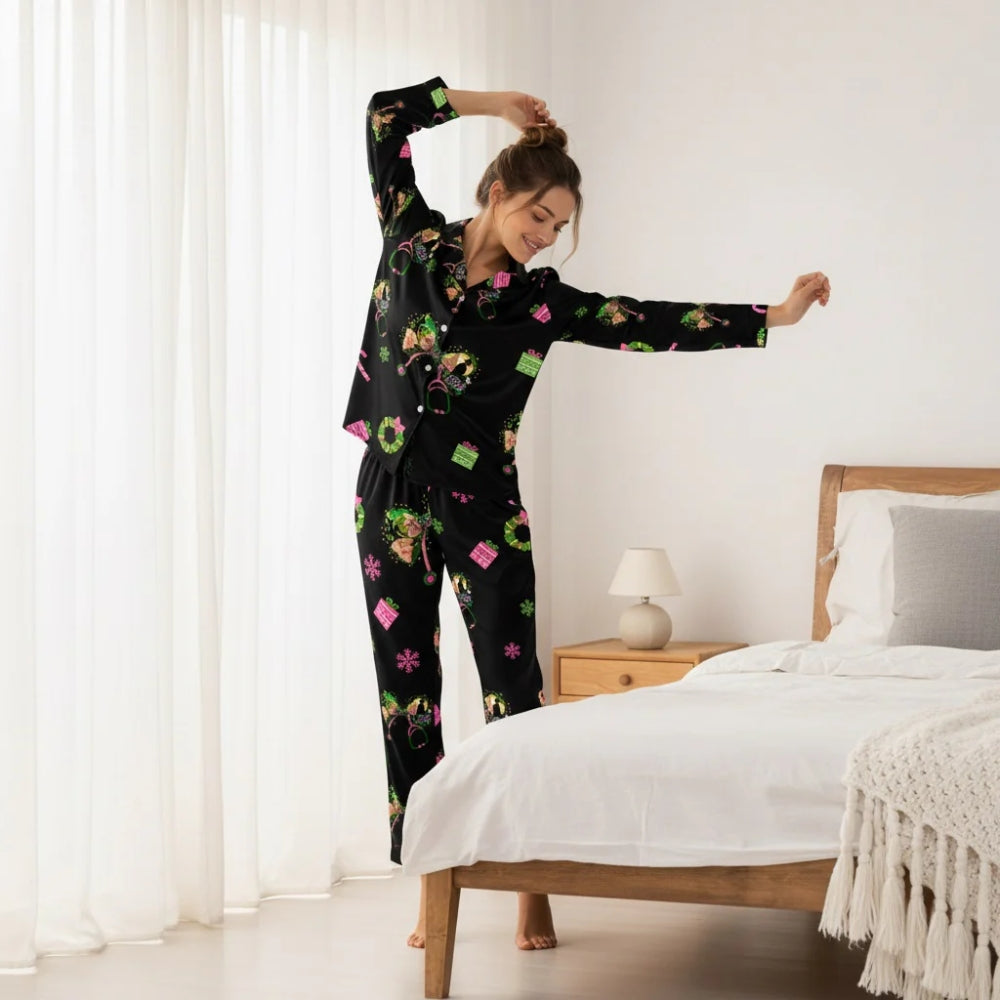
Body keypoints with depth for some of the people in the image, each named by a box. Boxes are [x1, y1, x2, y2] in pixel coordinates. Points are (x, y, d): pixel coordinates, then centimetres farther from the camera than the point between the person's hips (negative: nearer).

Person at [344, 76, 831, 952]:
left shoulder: (540, 299, 1)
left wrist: (774, 316, -7)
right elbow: (385, 116, 4)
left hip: (483, 502, 0)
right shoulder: (415, 240, 2)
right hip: (392, 494, 1)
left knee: (513, 690, -3)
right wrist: (489, 105, 4)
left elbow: (655, 324, -3)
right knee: (407, 693, 3)